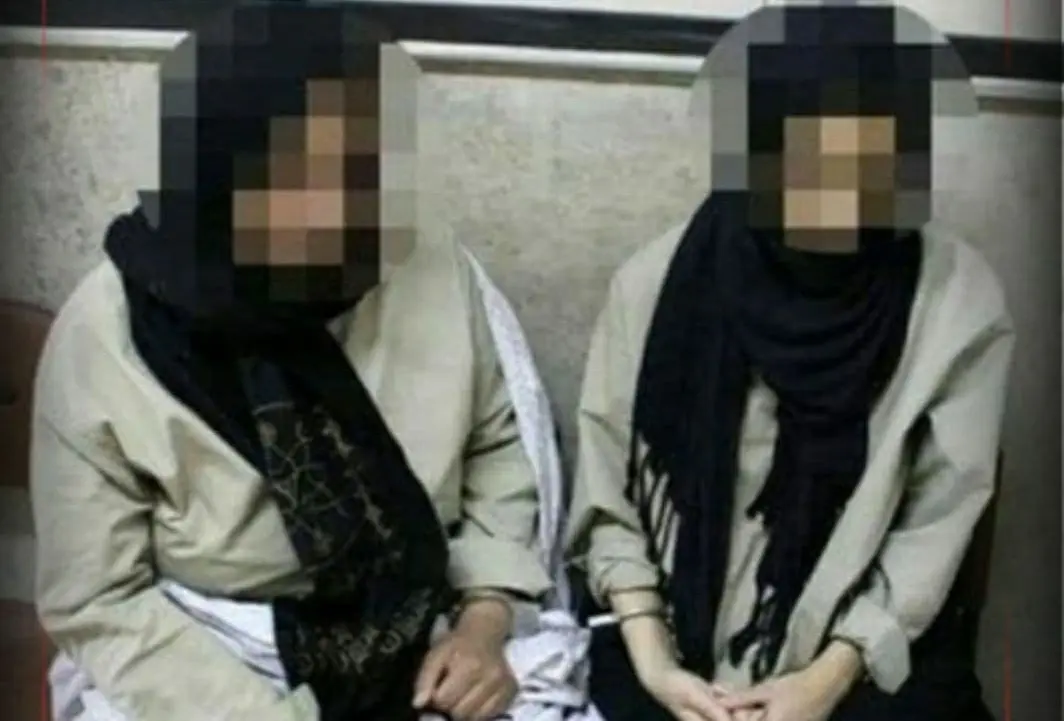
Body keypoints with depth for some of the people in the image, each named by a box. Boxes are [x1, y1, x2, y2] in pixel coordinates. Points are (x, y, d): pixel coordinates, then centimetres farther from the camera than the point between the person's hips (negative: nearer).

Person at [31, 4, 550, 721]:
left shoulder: (435, 273, -10)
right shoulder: (109, 339, -16)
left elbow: (496, 448, 5)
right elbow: (95, 605, -10)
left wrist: (486, 617, -7)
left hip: (426, 663, 2)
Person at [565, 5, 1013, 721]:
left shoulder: (960, 297, -9)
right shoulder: (658, 281, -8)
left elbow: (937, 521, -6)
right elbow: (608, 493, -3)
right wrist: (651, 660, -11)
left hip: (874, 649, 1)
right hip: (679, 635, 0)